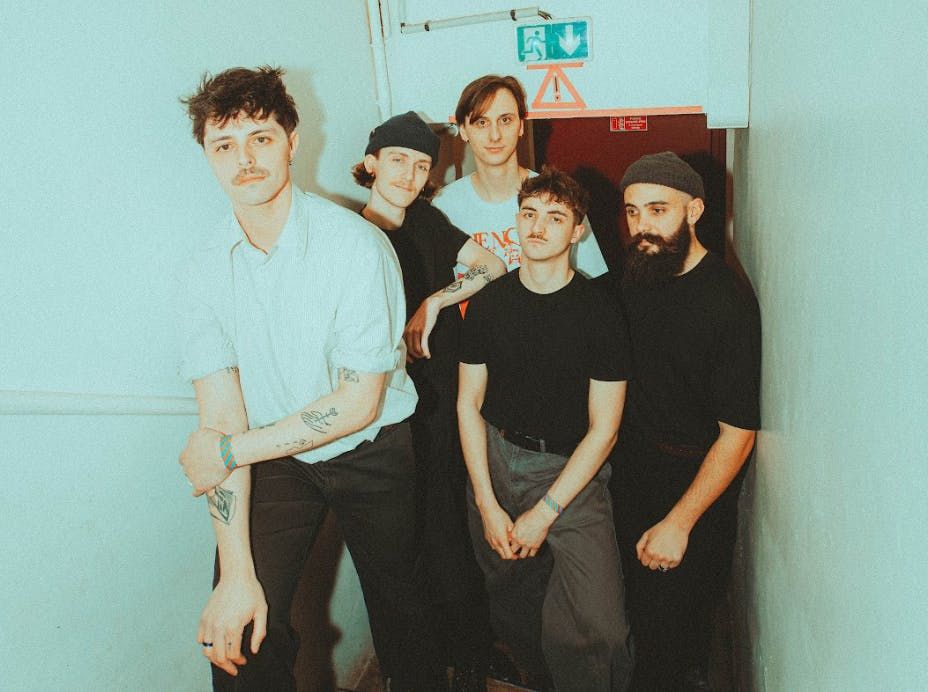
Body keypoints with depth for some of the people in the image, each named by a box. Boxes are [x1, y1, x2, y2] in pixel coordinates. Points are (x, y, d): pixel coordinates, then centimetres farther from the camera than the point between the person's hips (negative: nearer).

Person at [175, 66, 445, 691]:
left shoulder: (358, 246, -22)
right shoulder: (207, 268, -9)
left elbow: (359, 402, -19)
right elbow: (220, 417, -13)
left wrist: (232, 449, -15)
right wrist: (236, 573, -19)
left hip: (370, 452, -2)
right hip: (273, 460, 3)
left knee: (397, 608, 16)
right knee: (235, 640, -10)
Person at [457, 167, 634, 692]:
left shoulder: (599, 312, -8)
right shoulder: (488, 303, 1)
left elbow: (603, 428, -7)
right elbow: (469, 403, 4)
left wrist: (544, 514, -11)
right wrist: (489, 506, -4)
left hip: (572, 469, -2)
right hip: (495, 457, 3)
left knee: (600, 629, -15)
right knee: (512, 603, 12)